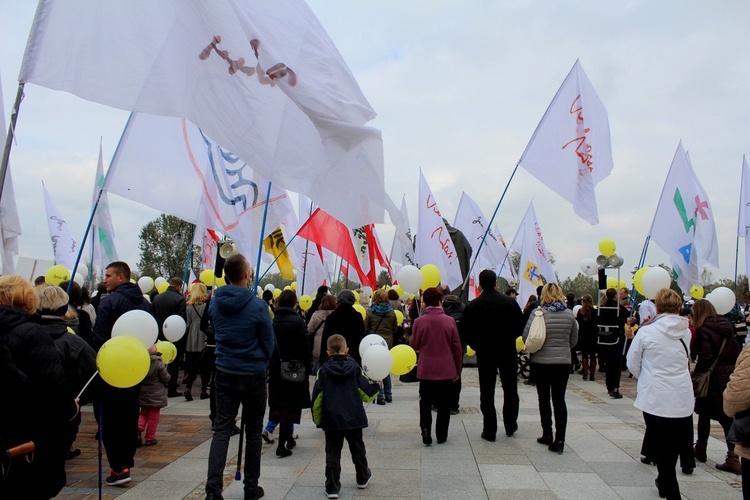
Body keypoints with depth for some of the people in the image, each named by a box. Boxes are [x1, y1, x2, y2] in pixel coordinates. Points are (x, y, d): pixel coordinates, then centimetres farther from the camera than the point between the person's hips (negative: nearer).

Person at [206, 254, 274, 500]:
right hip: (253, 375, -3)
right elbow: (268, 343, -5)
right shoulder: (257, 305, -16)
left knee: (221, 429, 7)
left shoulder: (215, 303, -3)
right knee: (253, 431, 11)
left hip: (224, 374, 3)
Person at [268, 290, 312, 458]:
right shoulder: (297, 322, -13)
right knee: (290, 405, 0)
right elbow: (304, 348, -13)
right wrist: (306, 369, -4)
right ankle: (282, 444, -3)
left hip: (275, 369, 5)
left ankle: (287, 438, 29)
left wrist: (269, 365, 15)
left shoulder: (272, 322, 2)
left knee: (279, 403, 16)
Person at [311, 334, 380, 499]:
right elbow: (366, 394, -3)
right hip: (354, 418, 2)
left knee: (332, 453, 6)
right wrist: (377, 385, 17)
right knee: (357, 449, 20)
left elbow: (317, 398, -4)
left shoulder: (324, 370, -4)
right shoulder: (354, 367, -3)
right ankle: (362, 478, 37)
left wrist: (317, 419, 6)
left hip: (331, 420, -1)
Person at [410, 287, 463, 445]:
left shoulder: (419, 321, -9)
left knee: (425, 404, 13)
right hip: (446, 370, 1)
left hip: (426, 370, -1)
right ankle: (441, 435, 19)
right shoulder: (449, 320, -6)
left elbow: (414, 345, 0)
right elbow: (457, 348, 0)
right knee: (444, 405, 13)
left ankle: (426, 432, 4)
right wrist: (457, 370, 10)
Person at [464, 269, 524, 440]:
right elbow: (520, 326, -2)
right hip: (508, 352, 1)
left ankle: (489, 430, 8)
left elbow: (467, 332, -4)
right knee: (510, 389, 16)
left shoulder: (472, 306, -7)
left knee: (487, 392, 6)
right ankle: (510, 425, 26)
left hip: (484, 353, -1)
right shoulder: (510, 302, -6)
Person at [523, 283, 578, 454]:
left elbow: (526, 337, -11)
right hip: (563, 362, 2)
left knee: (544, 399, 11)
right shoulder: (569, 314, -2)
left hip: (542, 361, -2)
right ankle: (559, 439, 0)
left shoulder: (538, 313, -12)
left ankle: (547, 435, 20)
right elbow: (574, 340, 7)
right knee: (559, 400, 5)